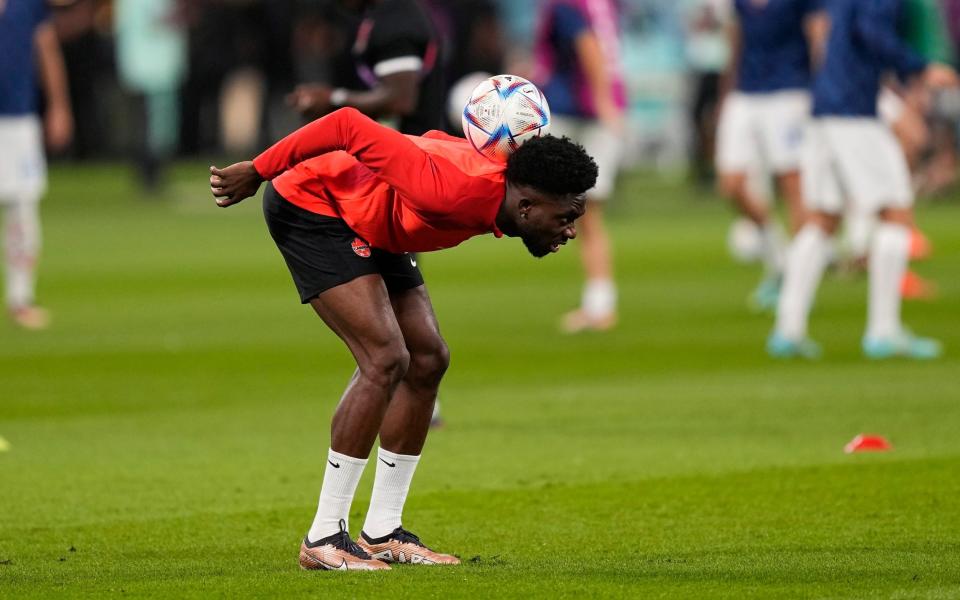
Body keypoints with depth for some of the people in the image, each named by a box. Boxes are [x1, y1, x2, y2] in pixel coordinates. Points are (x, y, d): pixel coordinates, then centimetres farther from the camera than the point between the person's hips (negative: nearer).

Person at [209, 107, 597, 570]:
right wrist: (258, 172, -23)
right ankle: (324, 537, -15)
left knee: (428, 360, 5)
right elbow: (350, 126, -32)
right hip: (309, 204, -10)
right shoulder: (456, 190, -34)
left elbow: (433, 143, 12)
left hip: (365, 226, 10)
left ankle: (382, 531, 12)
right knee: (386, 359, -20)